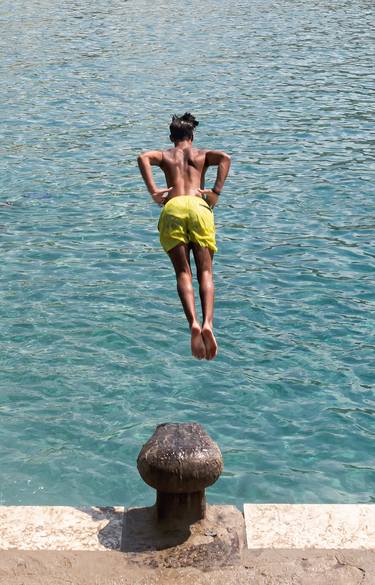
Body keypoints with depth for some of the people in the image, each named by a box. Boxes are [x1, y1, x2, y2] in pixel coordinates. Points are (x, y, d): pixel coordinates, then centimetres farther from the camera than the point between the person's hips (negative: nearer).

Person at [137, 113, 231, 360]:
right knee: (205, 272, -3)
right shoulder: (202, 154, 27)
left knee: (183, 272, -4)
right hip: (199, 206, 0)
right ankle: (208, 324, -27)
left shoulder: (165, 155, 27)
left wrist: (153, 191, -1)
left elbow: (143, 158, 3)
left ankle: (194, 323, -29)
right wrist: (216, 192, 0)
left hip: (172, 208, 0)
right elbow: (225, 158, 4)